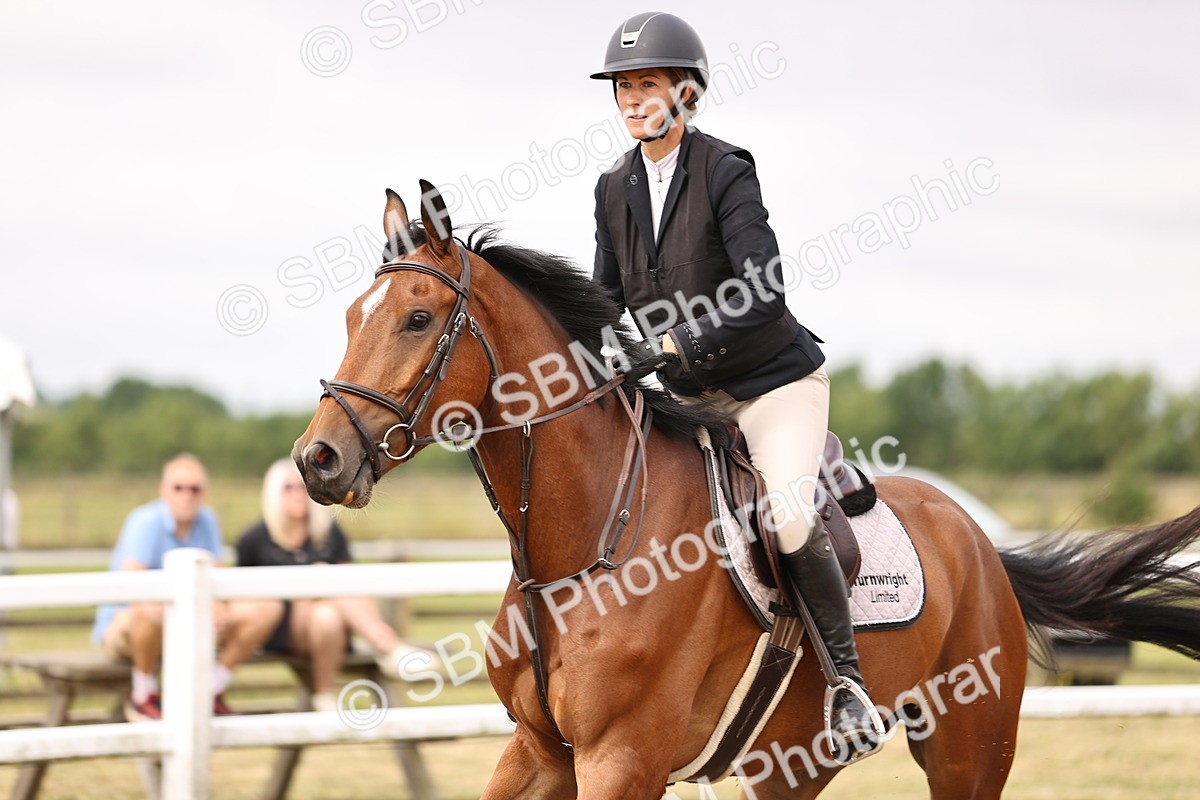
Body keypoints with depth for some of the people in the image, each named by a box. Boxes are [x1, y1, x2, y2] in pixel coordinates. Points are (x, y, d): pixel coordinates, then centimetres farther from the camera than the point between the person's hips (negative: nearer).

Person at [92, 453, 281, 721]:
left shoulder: (205, 520, 2)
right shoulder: (146, 521, -19)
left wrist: (218, 608, -21)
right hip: (121, 627, -6)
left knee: (265, 610, -7)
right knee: (152, 611, -43)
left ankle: (211, 692, 4)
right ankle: (143, 697, -18)